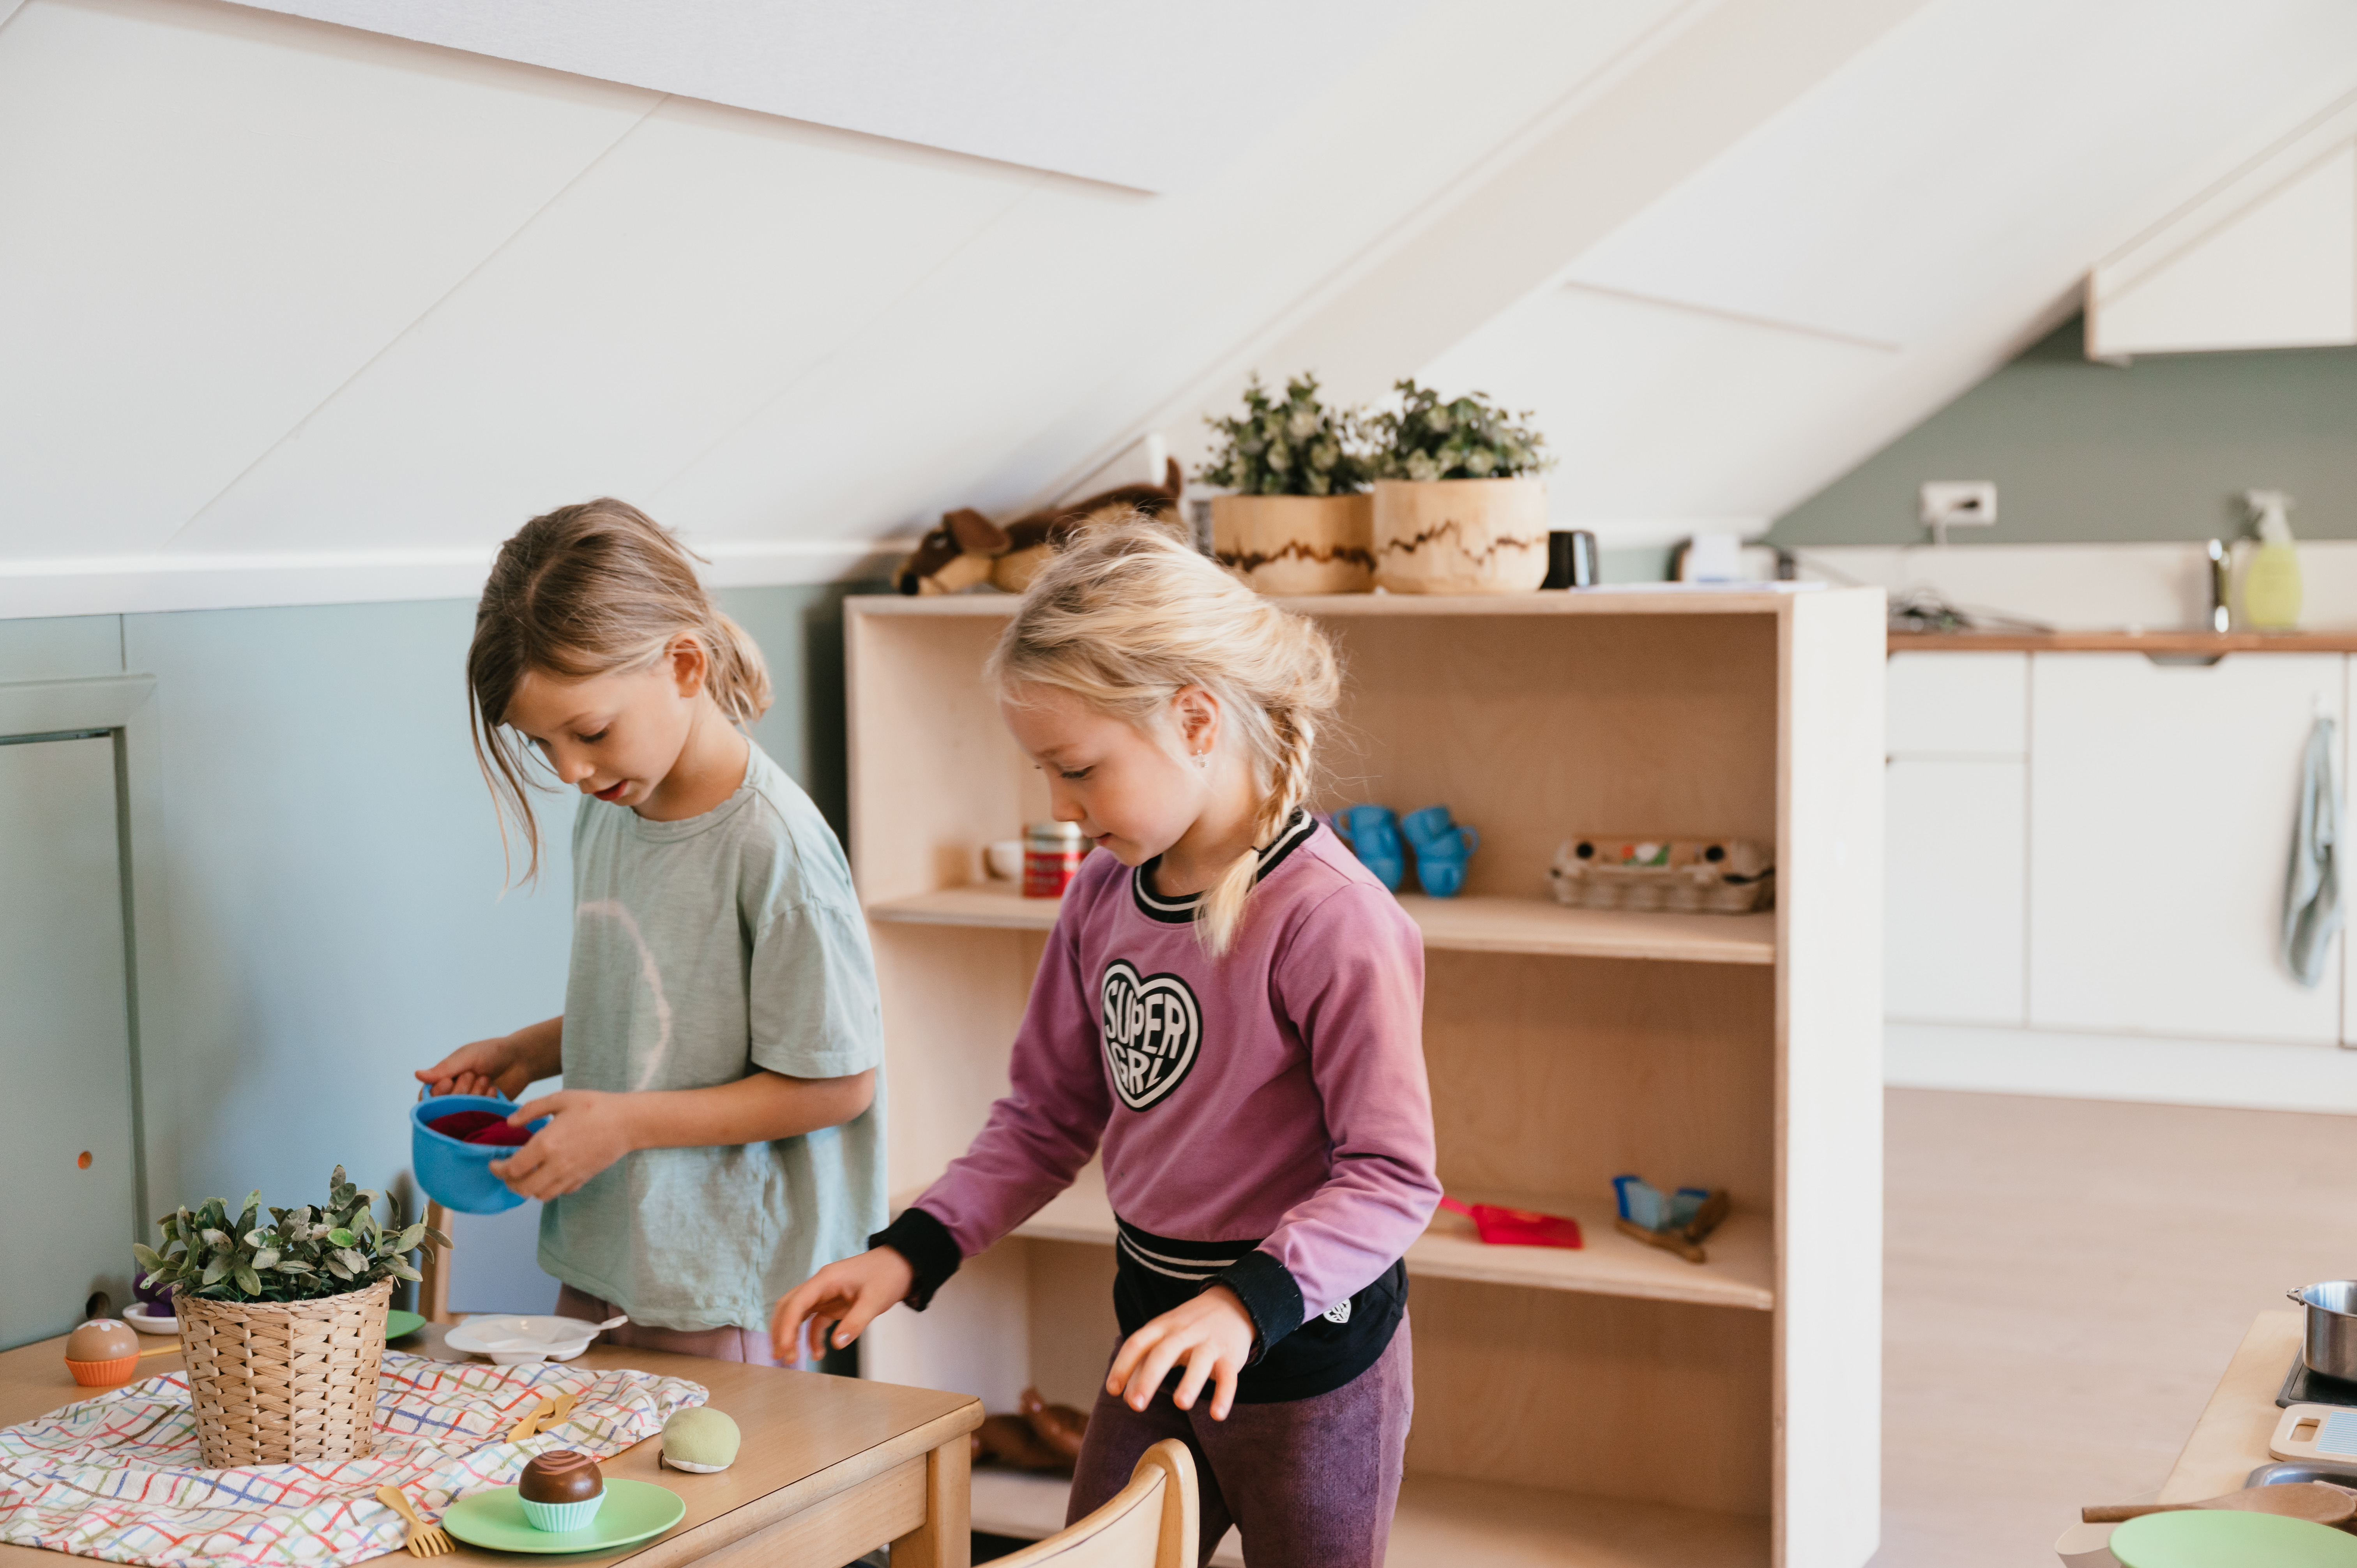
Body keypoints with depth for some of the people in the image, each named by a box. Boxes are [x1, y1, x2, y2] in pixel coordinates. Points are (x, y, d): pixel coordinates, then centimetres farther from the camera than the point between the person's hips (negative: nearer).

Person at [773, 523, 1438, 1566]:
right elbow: (1045, 1117, 8)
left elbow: (1391, 1174, -21)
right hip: (1155, 1326, 7)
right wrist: (910, 1252, -3)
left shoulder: (1331, 918, -23)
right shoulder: (1103, 896, 1)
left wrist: (1248, 1303, -34)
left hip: (1308, 1346, -6)